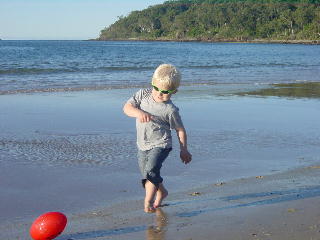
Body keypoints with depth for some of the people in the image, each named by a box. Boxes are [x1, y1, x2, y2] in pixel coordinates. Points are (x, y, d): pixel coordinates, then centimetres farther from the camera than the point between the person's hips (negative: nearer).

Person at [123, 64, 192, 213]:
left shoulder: (170, 110, -16)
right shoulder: (143, 95, -7)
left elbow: (180, 130, -6)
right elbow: (127, 107, -12)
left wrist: (183, 150, -1)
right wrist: (138, 112, -33)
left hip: (160, 145, -5)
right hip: (142, 145, 5)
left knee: (151, 170, -27)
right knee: (146, 175, 17)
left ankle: (148, 201, -12)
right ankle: (161, 192, 45)